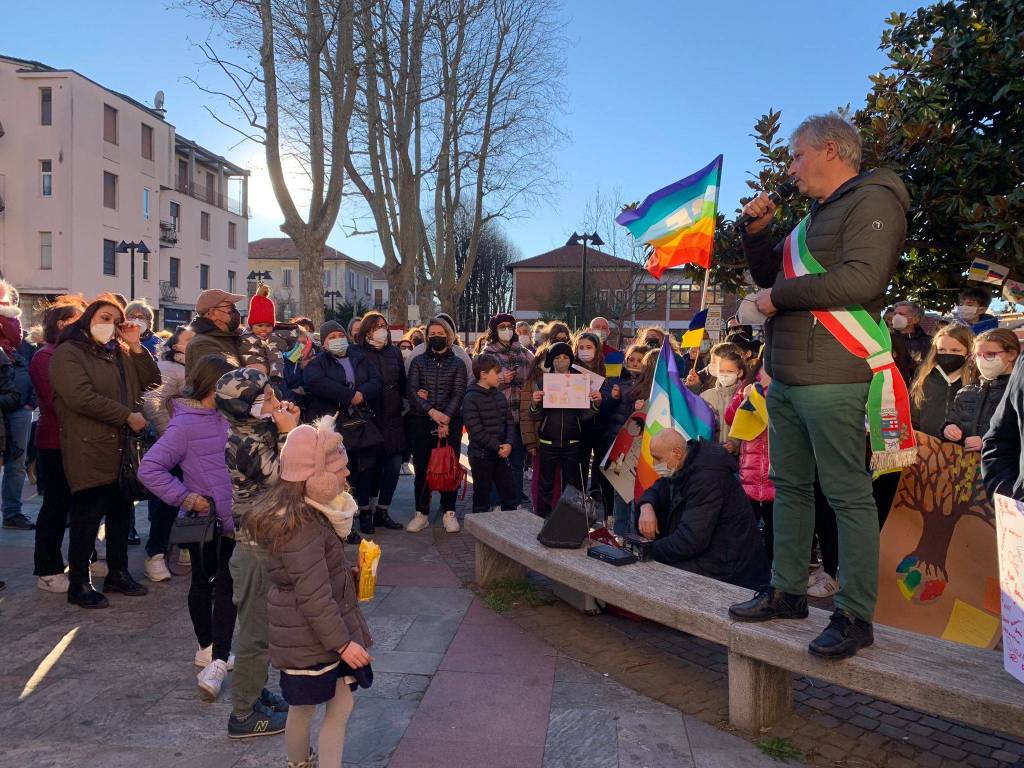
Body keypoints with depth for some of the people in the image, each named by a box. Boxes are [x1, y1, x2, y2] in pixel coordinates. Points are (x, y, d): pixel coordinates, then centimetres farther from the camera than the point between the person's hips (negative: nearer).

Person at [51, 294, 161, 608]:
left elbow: (152, 382, 9)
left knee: (121, 514, 14)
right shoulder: (68, 353, -7)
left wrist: (136, 346, -2)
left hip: (125, 449, 7)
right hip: (90, 451, -7)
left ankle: (118, 573, 27)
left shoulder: (121, 353, 17)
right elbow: (82, 398, -20)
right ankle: (79, 584, 11)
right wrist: (127, 415, -16)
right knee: (87, 517, -2)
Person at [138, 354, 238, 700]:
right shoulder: (185, 425, -17)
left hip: (230, 519, 6)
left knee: (225, 586, 7)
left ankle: (215, 657, 15)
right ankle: (213, 653, 26)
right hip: (205, 520, -6)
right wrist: (185, 497, -19)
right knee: (204, 583, 12)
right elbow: (149, 469, -21)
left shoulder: (224, 418, 4)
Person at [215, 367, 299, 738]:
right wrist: (289, 433, -21)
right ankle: (244, 714, 18)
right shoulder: (245, 444, -24)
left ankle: (254, 691, 39)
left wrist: (289, 430, -1)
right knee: (256, 631, 4)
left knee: (261, 625, 22)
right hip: (257, 550, -9)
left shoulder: (257, 433, 4)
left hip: (265, 543, 9)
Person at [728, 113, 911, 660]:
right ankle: (787, 592, 24)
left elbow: (861, 279, -21)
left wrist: (779, 297, -13)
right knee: (789, 485, 14)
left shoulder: (872, 201, -6)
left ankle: (856, 615, 2)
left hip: (830, 378, -10)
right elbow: (769, 276, 29)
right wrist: (756, 229, 12)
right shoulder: (818, 213, 23)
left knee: (848, 494, -5)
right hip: (786, 377, 10)